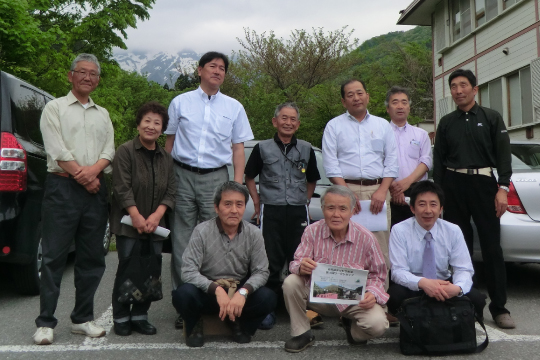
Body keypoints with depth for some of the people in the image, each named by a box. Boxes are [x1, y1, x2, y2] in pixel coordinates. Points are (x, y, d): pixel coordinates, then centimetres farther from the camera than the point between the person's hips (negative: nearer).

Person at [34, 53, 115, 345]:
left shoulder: (102, 114, 19)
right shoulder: (55, 108, 6)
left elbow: (109, 150, 7)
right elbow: (57, 150, -6)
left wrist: (94, 169, -12)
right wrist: (83, 176, -10)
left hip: (96, 190, 5)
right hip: (62, 187, -4)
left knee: (92, 258, 6)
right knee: (54, 256, -3)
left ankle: (82, 318, 17)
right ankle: (45, 322, 5)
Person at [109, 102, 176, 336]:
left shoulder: (166, 158, 12)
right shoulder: (125, 151, -3)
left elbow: (170, 191, 6)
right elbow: (122, 187, -10)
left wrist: (157, 215, -9)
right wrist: (136, 216, -16)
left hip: (155, 226, 5)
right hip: (128, 224, -4)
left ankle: (140, 316, 20)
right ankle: (121, 318, 14)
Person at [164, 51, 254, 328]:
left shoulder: (234, 107, 13)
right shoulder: (180, 103, 11)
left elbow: (238, 149, 11)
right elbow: (169, 142, 12)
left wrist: (238, 185, 0)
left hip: (216, 177, 0)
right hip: (183, 175, 0)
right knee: (182, 240, 1)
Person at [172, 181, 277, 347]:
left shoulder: (254, 234, -7)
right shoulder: (202, 231, -13)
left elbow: (261, 271, -7)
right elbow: (188, 271, -17)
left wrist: (243, 292, -27)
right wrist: (217, 290, -30)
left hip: (240, 292, 2)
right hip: (208, 291, -2)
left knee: (268, 298, -25)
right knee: (183, 294, -32)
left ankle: (241, 325, 7)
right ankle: (194, 326, 3)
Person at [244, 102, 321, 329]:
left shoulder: (306, 149, 10)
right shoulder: (262, 148, 5)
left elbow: (312, 180, 22)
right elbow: (249, 177, 13)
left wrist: (305, 201, 12)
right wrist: (257, 202, 6)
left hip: (298, 212, 2)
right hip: (271, 211, -2)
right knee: (271, 262, 0)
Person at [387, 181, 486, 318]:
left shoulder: (453, 231, -5)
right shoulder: (399, 231, -13)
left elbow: (463, 269, -8)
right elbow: (398, 271, -18)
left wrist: (457, 288, -32)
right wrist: (422, 282, -40)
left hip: (444, 285, 3)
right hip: (412, 288, -2)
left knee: (476, 298, -24)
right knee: (395, 296, -35)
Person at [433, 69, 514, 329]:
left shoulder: (492, 118, 7)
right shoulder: (446, 123, 12)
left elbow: (504, 155, 0)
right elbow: (438, 160, 11)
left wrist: (502, 188, -11)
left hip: (484, 183, -2)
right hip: (453, 186, 2)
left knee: (492, 246, -2)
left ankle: (499, 308, 6)